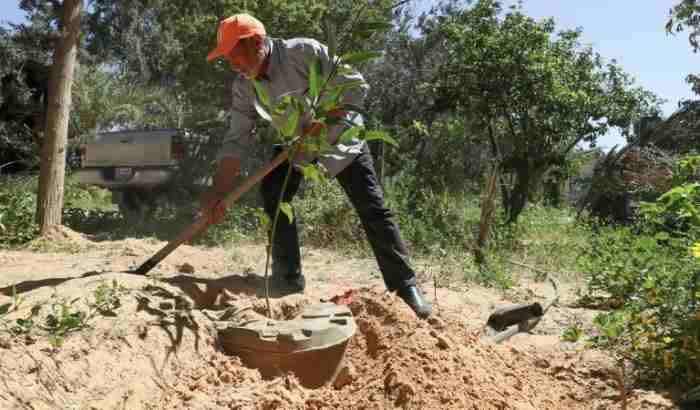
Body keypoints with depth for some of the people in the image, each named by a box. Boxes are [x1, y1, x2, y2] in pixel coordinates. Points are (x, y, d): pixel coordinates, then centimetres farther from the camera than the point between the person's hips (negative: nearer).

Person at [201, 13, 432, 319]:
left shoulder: (304, 52, -27)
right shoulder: (243, 87, -11)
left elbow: (356, 86, -25)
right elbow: (236, 141, -11)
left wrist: (321, 121, -30)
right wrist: (218, 191, -20)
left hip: (339, 136, -5)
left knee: (373, 210, -8)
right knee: (272, 191, -12)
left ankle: (404, 285, 1)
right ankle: (288, 277, 3)